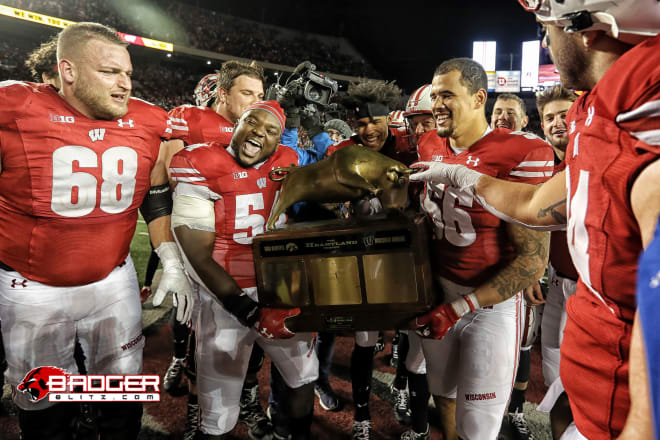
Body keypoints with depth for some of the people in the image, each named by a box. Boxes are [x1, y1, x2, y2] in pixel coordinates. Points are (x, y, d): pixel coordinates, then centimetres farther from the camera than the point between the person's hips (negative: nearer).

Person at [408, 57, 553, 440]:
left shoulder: (522, 155, -20)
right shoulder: (431, 146, 0)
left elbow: (533, 261, -20)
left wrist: (457, 308, -20)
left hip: (491, 303, -5)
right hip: (436, 292, 6)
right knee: (443, 393, 22)